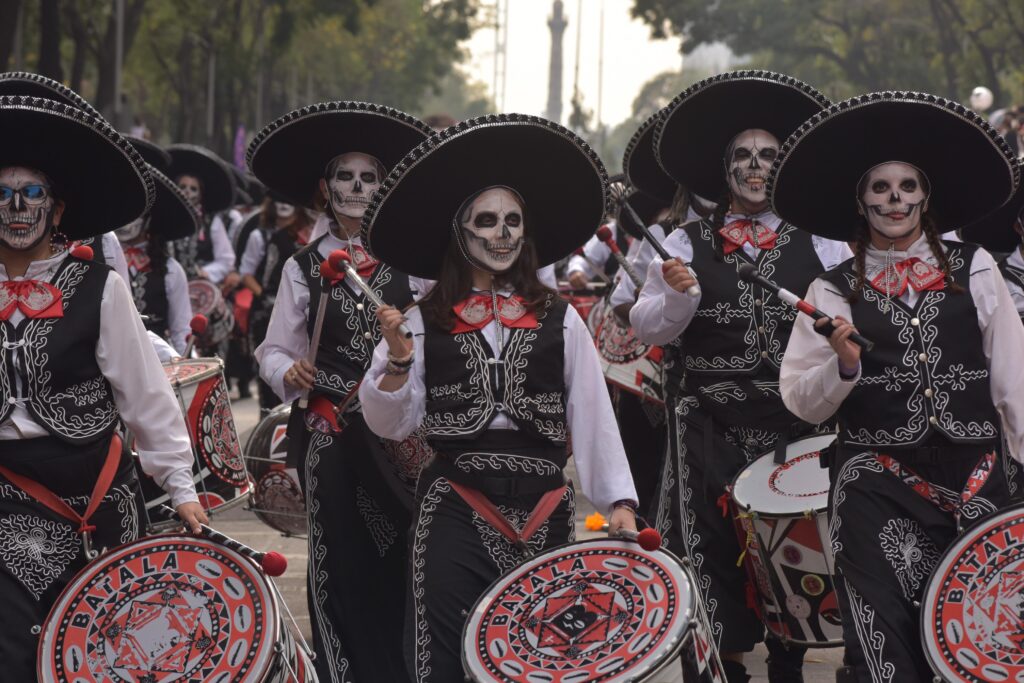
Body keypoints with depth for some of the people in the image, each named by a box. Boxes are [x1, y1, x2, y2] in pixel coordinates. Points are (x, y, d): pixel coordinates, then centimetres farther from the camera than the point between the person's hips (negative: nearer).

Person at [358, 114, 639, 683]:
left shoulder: (559, 320, 7)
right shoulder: (426, 323, 5)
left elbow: (593, 416, 4)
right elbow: (392, 425, 3)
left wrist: (619, 499, -4)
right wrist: (398, 359, -13)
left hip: (543, 507, 1)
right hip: (456, 510, -1)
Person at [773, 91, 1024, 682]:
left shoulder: (974, 270, 6)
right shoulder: (834, 292, 5)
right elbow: (801, 402, 2)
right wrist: (843, 367, -15)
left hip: (975, 478, 1)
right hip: (876, 490, -1)